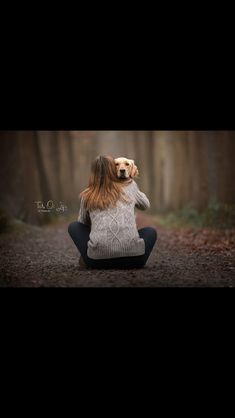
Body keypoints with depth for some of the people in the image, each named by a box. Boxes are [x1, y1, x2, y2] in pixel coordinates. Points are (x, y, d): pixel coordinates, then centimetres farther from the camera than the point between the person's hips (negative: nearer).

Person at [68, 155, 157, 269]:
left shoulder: (88, 196, 9)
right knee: (151, 232, 32)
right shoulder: (129, 186, 11)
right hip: (132, 259, 0)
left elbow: (83, 222, 26)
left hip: (97, 259, 0)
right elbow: (145, 205, 32)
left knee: (74, 226, 25)